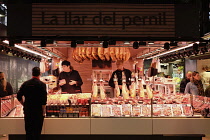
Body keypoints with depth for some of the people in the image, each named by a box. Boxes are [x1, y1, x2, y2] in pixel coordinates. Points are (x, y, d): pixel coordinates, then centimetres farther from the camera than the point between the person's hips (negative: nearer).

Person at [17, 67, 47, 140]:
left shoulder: (25, 83, 1)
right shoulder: (42, 84, -10)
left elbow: (19, 96, 3)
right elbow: (44, 99, -13)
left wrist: (24, 105, 16)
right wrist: (43, 111, -4)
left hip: (27, 110, 3)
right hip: (38, 111, -3)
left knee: (28, 130, 12)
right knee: (37, 130, 6)